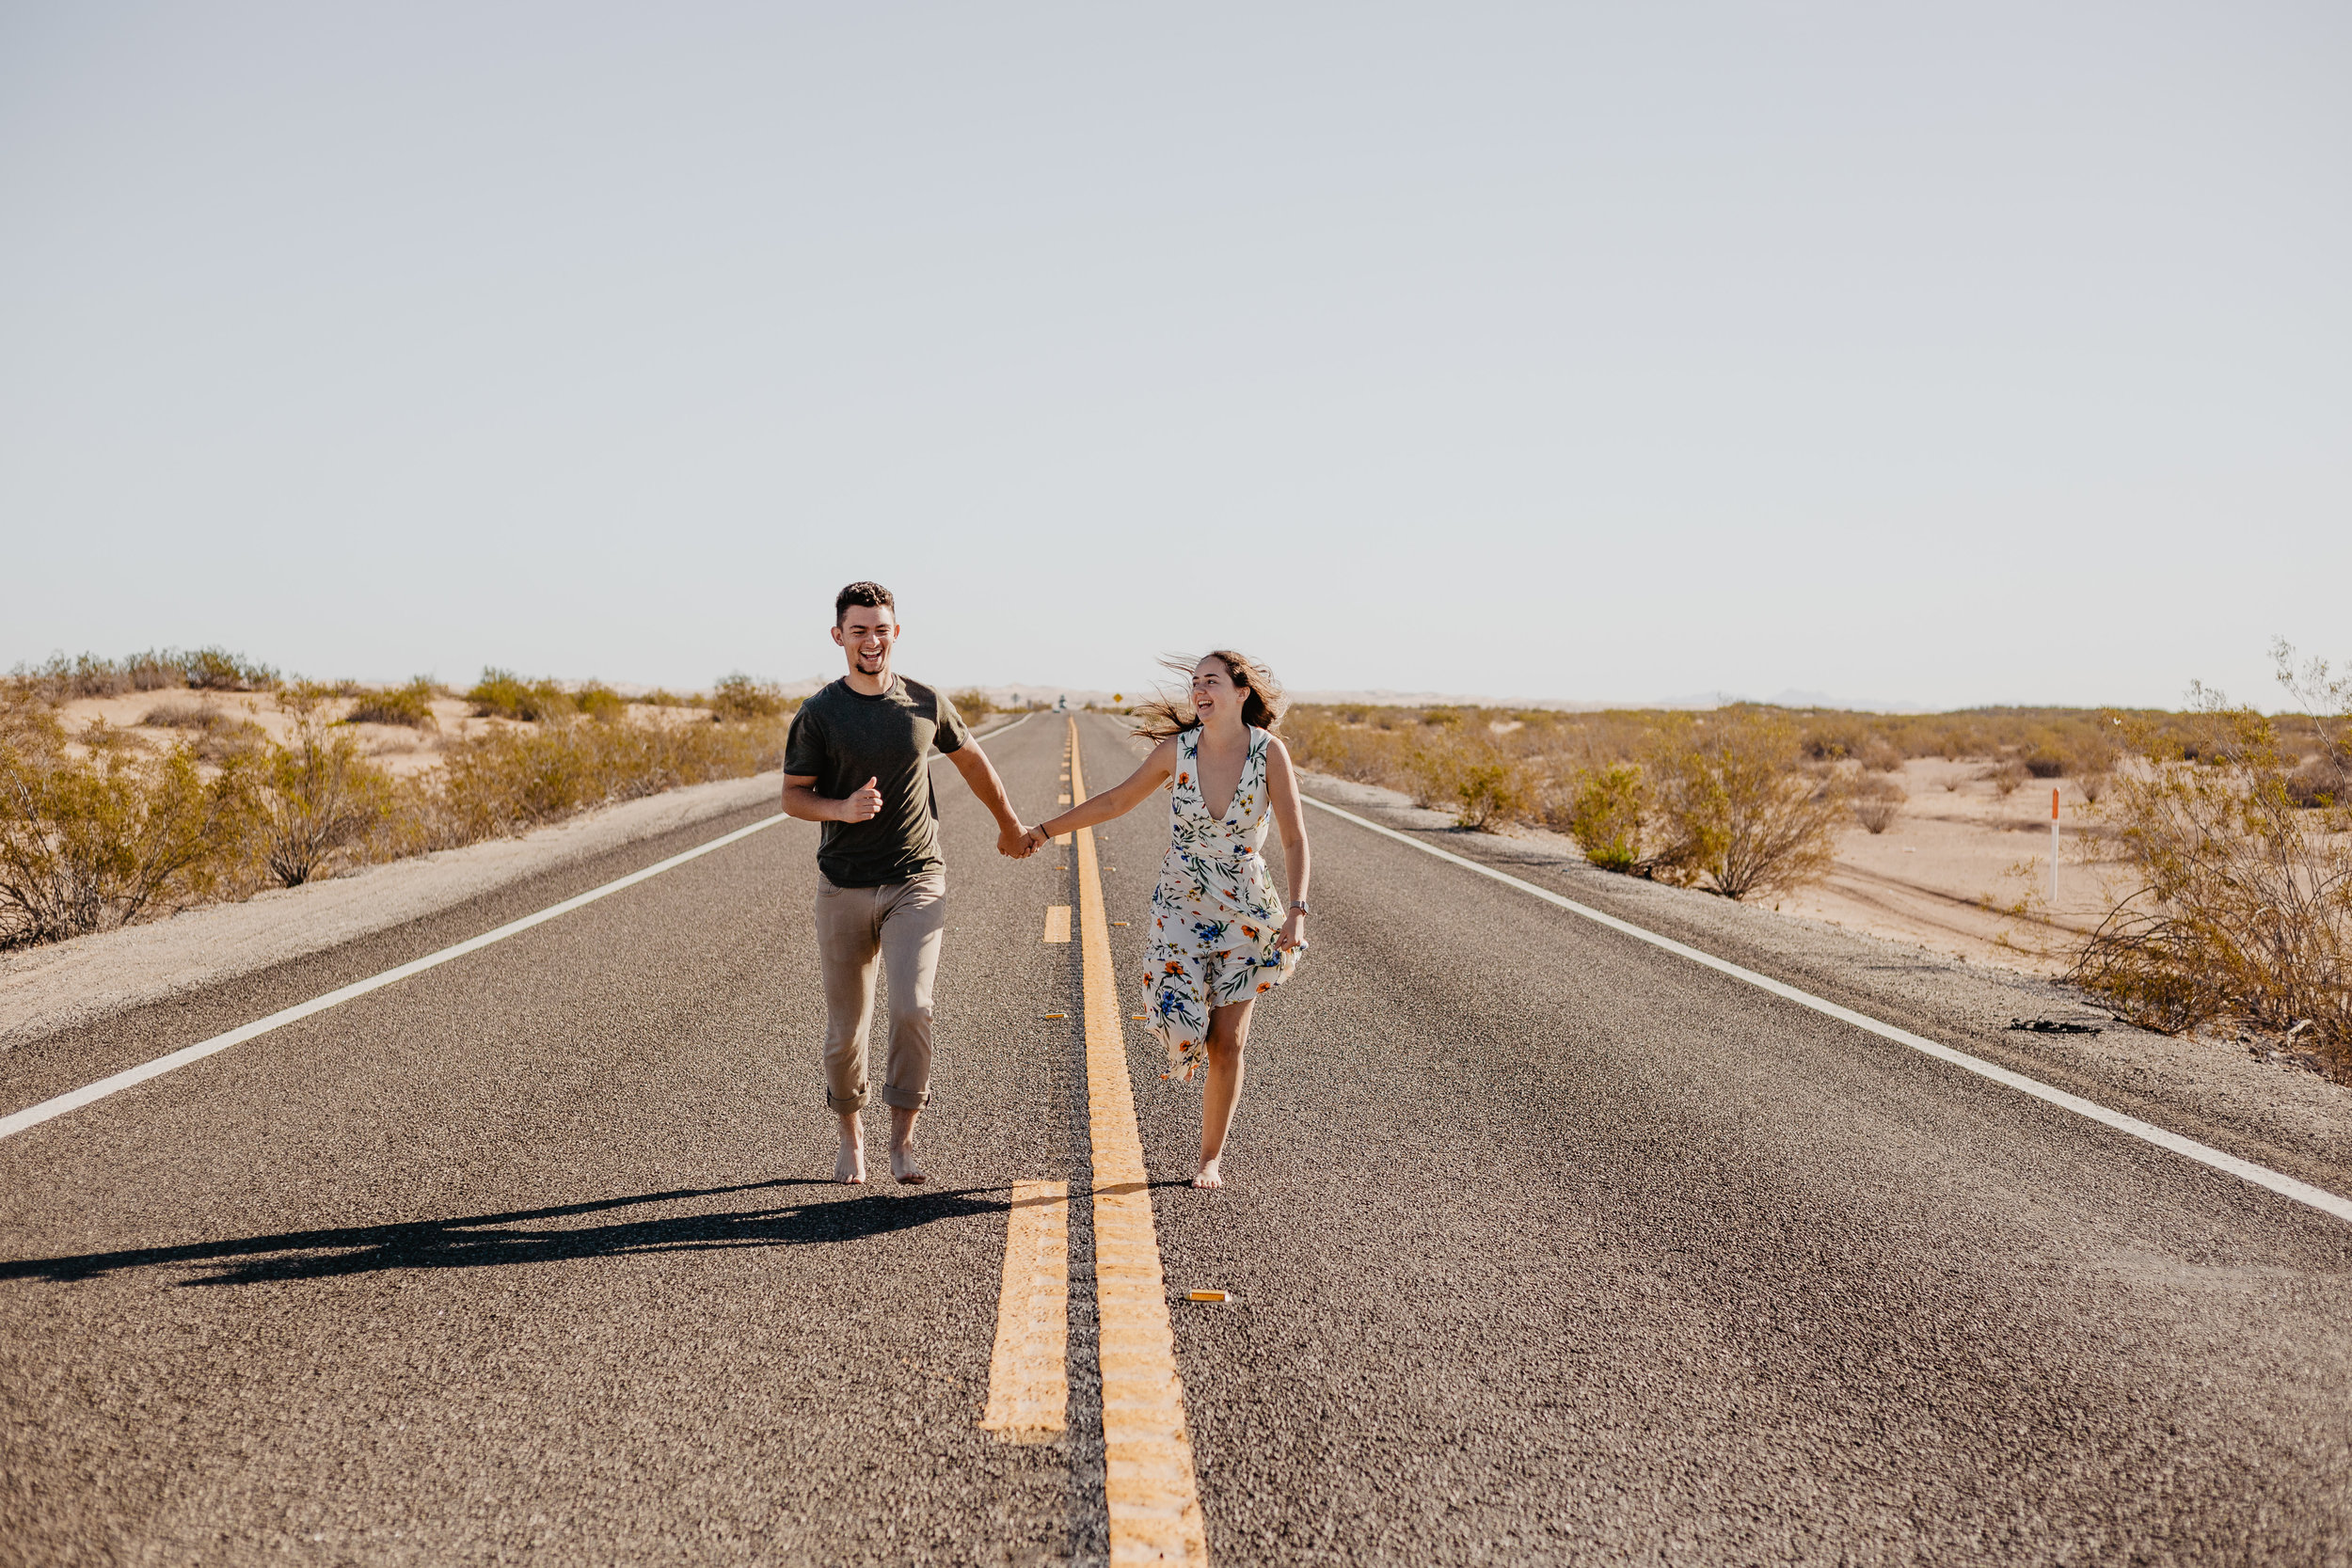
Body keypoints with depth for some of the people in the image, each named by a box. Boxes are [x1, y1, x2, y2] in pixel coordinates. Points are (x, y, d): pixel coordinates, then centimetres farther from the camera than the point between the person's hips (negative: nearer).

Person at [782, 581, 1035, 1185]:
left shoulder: (926, 703, 3)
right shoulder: (818, 715, -2)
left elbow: (972, 760, 20)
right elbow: (792, 796, 1)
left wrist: (1009, 824, 31)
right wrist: (842, 809, -20)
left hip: (916, 882, 0)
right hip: (843, 888, 0)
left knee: (911, 1008, -17)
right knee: (845, 1029, 5)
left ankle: (903, 1135, -1)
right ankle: (851, 1134, 29)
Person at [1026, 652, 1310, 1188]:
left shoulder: (1269, 752, -12)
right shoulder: (1178, 747, -7)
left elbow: (1294, 839, -9)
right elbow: (1115, 802, 5)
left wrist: (1296, 912, -19)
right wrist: (1042, 831, 8)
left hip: (1245, 910, -1)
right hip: (1180, 906, 1)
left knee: (1228, 1042, 0)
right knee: (1182, 1029, -13)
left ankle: (1211, 1158, 17)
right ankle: (1197, 1046, 26)